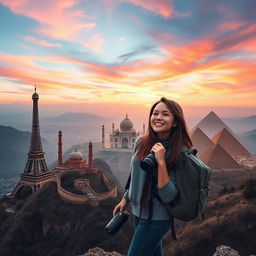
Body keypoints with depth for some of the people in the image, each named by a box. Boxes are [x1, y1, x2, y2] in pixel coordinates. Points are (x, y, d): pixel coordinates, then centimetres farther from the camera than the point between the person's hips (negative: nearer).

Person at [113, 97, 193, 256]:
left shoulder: (180, 153, -21)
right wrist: (126, 199, 18)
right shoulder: (141, 143, -7)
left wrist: (161, 162, -33)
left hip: (157, 218, -5)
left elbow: (168, 197, -25)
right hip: (138, 211, 5)